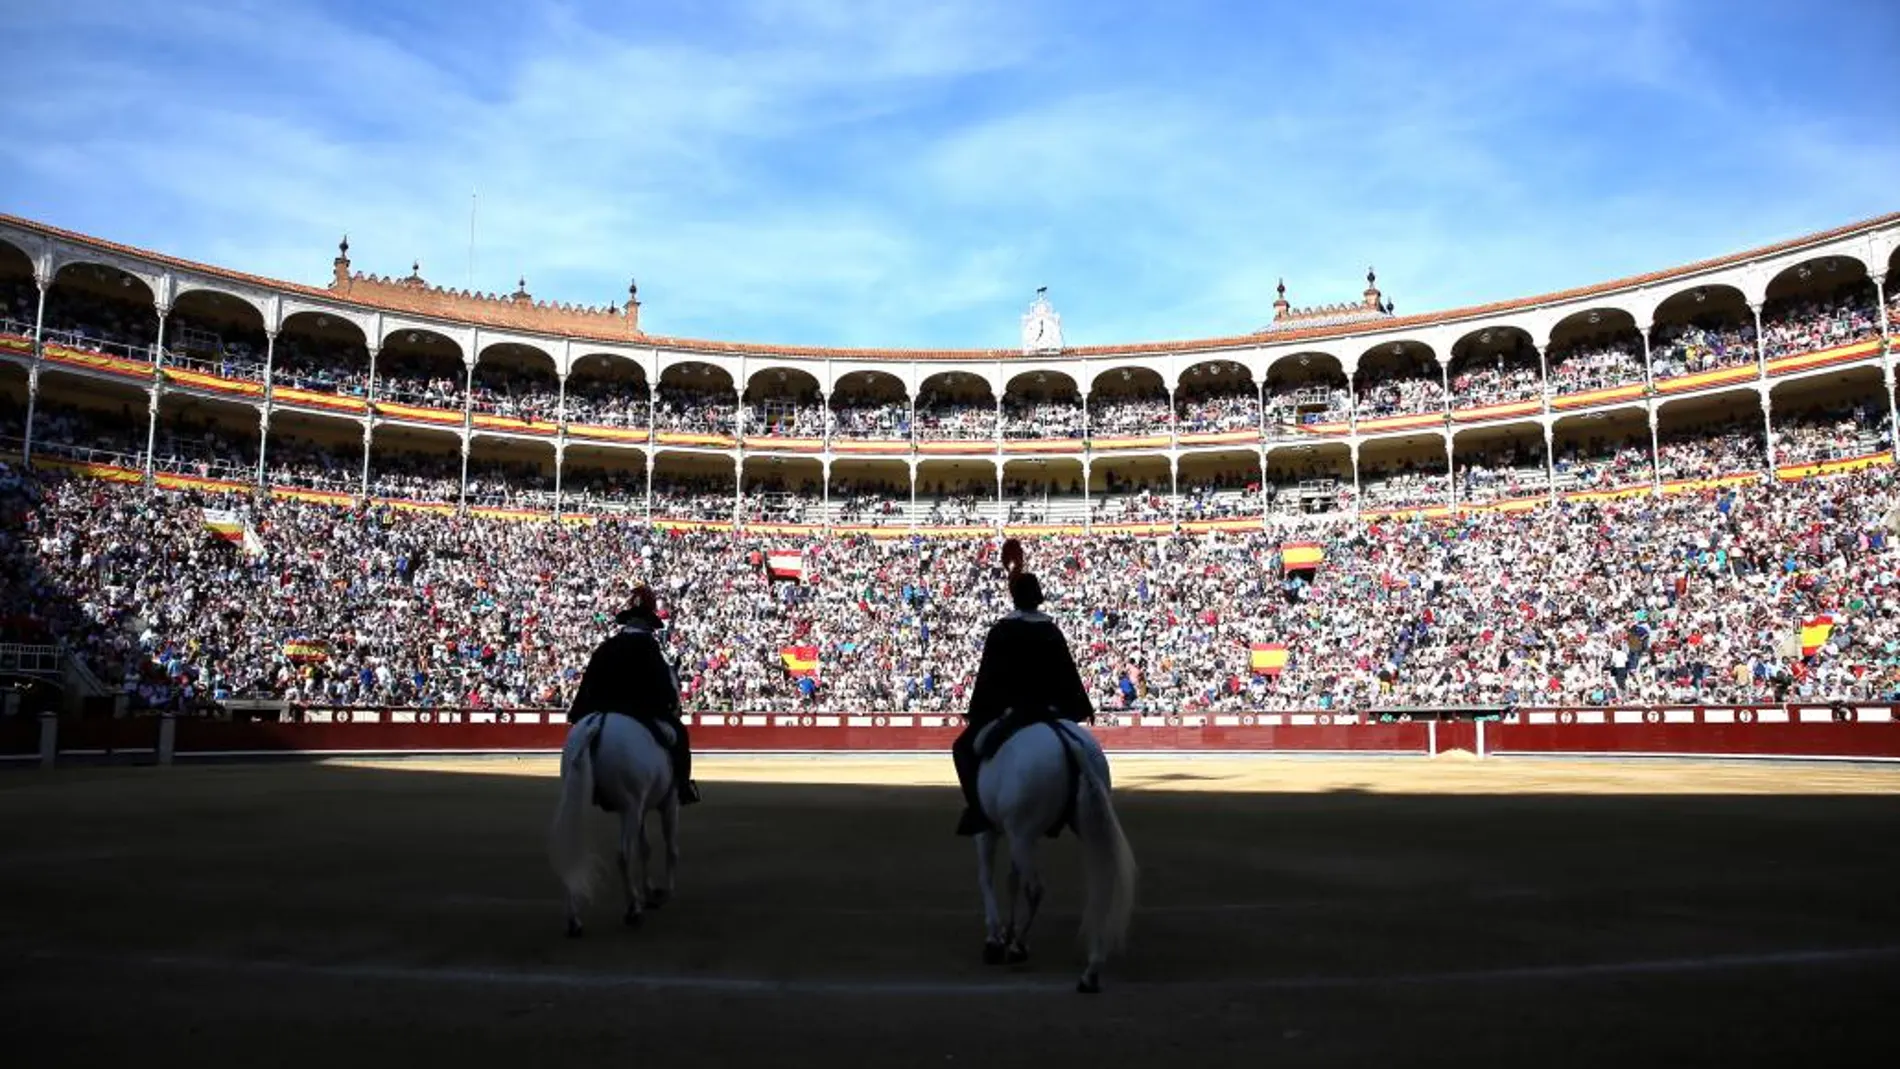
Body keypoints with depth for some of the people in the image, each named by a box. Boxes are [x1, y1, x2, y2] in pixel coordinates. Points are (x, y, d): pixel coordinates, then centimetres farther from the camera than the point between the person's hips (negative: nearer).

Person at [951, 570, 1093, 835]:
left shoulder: (1001, 630, -6)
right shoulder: (1052, 631, 6)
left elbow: (987, 675, -8)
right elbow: (1069, 673, 8)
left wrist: (976, 711, -4)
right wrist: (1084, 707, 16)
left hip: (1008, 709, -4)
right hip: (1048, 711, 4)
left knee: (964, 747, 7)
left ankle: (978, 807, -7)